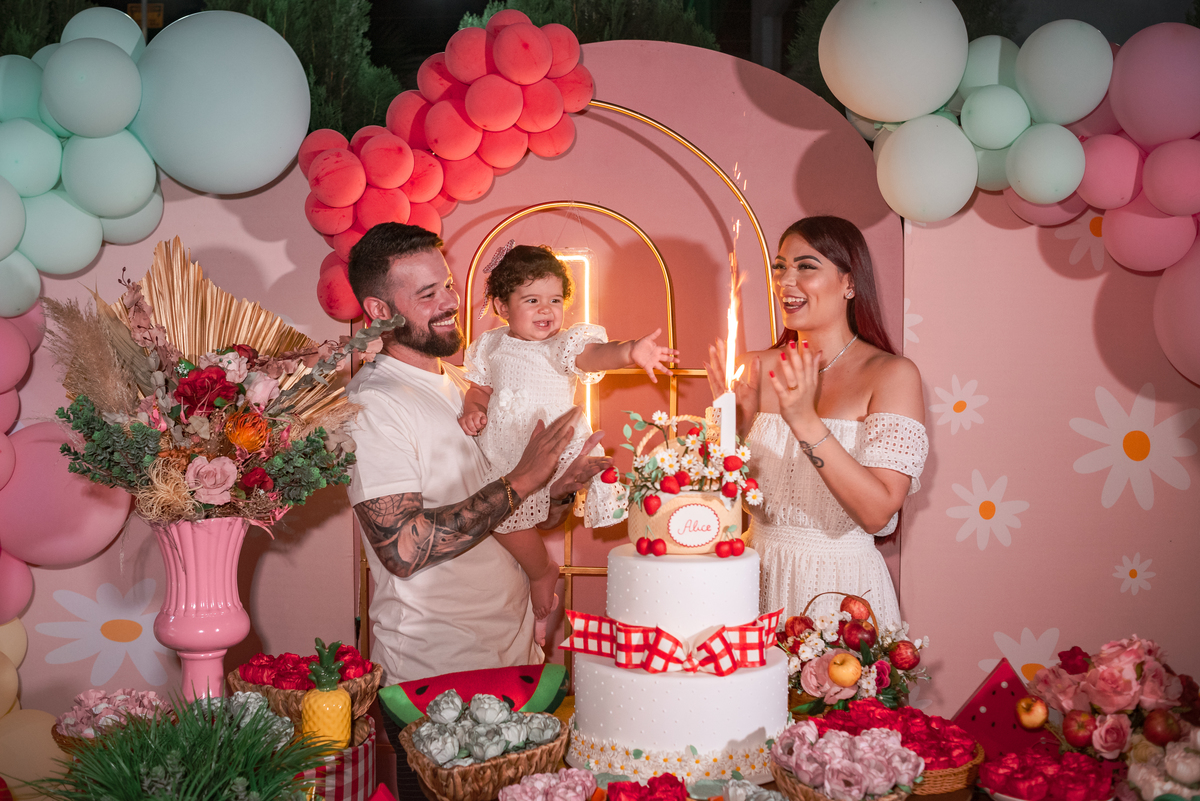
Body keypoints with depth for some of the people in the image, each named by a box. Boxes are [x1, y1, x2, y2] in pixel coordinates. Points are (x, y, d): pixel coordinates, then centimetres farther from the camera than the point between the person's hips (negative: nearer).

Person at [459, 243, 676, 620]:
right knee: (500, 515, -4)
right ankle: (542, 571, 26)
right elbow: (480, 389, 16)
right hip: (507, 456, 2)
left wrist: (629, 351, -46)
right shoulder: (492, 346, 5)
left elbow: (593, 355, -25)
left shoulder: (566, 344, -5)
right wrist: (472, 410, -7)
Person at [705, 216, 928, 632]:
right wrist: (738, 419, -11)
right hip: (758, 578, 4)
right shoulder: (758, 368, 3)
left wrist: (806, 421, -26)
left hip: (842, 588, -3)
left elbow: (876, 512, -19)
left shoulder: (891, 374, -9)